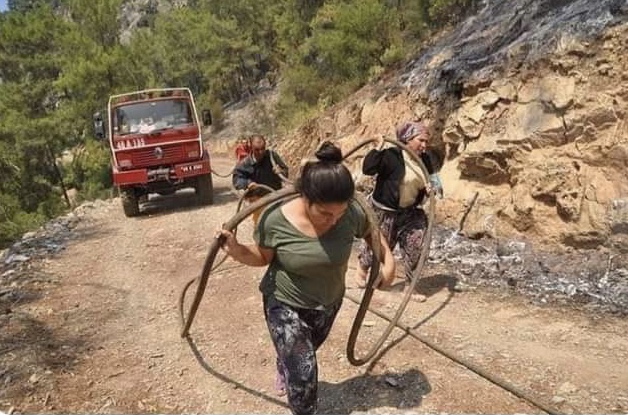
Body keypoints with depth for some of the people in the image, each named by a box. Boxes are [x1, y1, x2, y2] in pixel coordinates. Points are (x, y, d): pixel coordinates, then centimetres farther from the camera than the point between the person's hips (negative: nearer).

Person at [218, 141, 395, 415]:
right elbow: (263, 257, -12)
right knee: (303, 372, -9)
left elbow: (370, 232, 0)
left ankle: (284, 372, 65)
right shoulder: (275, 219, -30)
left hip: (329, 303, 4)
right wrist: (237, 251, -30)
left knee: (303, 354, 29)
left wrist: (388, 258, -10)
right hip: (285, 304, -4)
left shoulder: (351, 213, -23)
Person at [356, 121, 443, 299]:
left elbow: (430, 181, 13)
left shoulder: (425, 159, 0)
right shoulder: (392, 155, -20)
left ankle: (410, 285, 20)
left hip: (410, 212, 6)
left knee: (415, 248, 2)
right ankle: (362, 266, 43)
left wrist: (432, 188, -10)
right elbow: (367, 169, -28)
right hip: (384, 211, -6)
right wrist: (377, 149, -34)